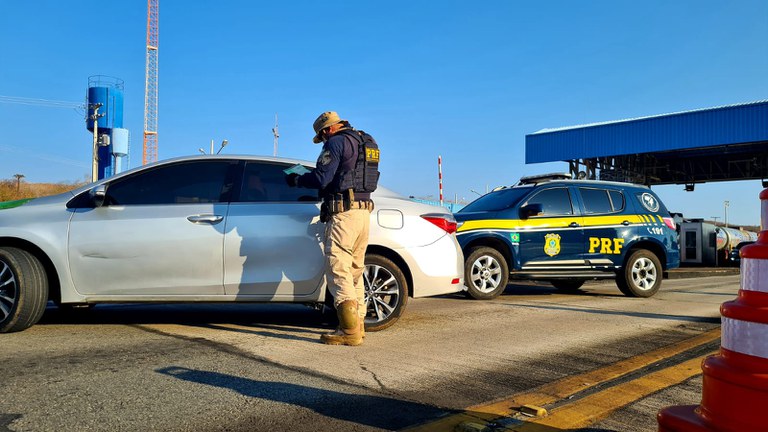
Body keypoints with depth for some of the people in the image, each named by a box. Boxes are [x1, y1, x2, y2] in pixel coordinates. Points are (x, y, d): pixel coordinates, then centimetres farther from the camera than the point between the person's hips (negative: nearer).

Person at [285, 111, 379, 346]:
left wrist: (296, 179, 3)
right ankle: (357, 324, 19)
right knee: (354, 270, 15)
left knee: (338, 270, -9)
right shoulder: (366, 142, 20)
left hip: (344, 212, -9)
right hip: (364, 211, 9)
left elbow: (321, 177, -13)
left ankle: (349, 331, -13)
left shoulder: (337, 142, -7)